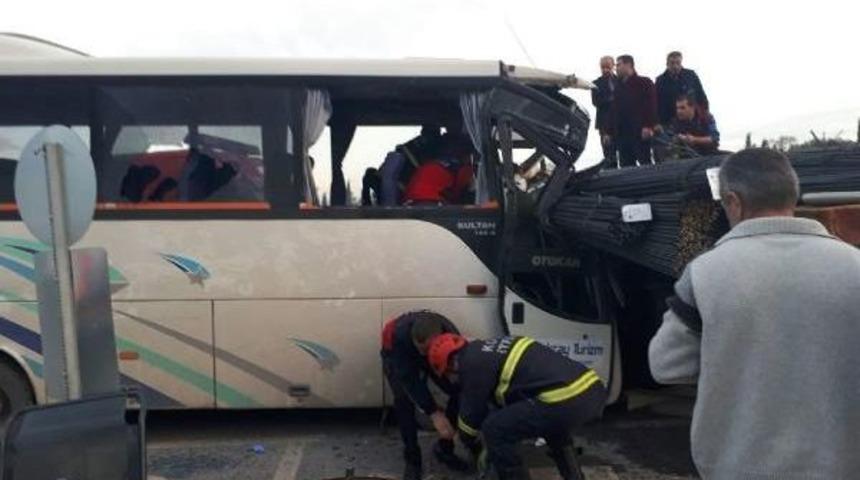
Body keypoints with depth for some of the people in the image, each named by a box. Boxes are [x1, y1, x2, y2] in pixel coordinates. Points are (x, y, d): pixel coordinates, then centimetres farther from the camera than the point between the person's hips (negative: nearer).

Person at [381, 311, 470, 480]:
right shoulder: (400, 334, -44)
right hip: (396, 354, -2)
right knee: (404, 399, -25)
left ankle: (444, 448, 6)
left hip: (436, 356, 2)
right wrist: (434, 412, -44)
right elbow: (409, 379, -40)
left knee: (460, 393, -14)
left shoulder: (450, 334, -38)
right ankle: (412, 459, -7)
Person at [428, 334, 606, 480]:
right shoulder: (491, 350, 28)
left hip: (568, 400, -10)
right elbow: (506, 401, 39)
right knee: (552, 421, 39)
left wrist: (475, 448, 32)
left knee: (494, 429, 5)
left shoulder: (473, 363, 1)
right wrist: (491, 448, 45)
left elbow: (471, 413, 11)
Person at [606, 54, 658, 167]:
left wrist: (649, 126, -19)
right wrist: (610, 132, 15)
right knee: (625, 166, 3)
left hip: (640, 133, -6)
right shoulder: (619, 87, 22)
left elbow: (652, 105, -8)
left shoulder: (644, 83, 3)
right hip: (622, 134, 6)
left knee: (645, 164, -9)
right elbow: (614, 111, 23)